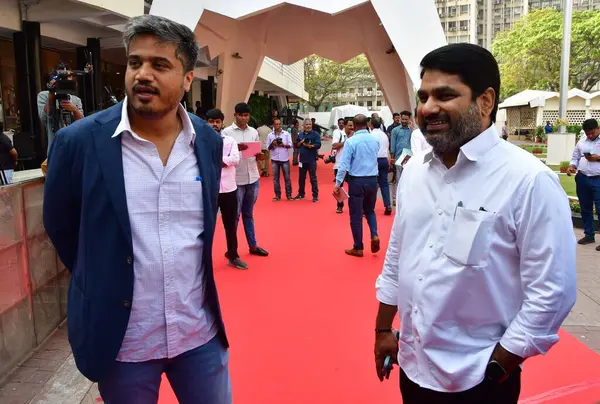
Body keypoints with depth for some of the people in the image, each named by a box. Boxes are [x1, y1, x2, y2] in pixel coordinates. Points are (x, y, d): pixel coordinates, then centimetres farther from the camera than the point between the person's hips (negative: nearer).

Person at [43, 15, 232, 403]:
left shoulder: (210, 142, -2)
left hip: (200, 332, 3)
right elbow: (60, 226, 2)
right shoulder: (79, 141, -12)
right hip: (121, 339, -2)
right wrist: (102, 284, 7)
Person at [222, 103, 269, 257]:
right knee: (234, 215, 3)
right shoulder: (227, 132, -5)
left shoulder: (254, 132, 9)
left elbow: (257, 154, 12)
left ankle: (253, 245, 24)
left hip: (253, 178, 5)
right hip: (236, 179, -4)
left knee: (248, 214, 16)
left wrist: (260, 156, -11)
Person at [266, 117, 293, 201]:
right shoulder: (270, 135, 3)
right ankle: (277, 195, 14)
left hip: (285, 159, -1)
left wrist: (284, 145, -18)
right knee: (276, 178, 6)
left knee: (287, 177, 3)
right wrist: (272, 144, -15)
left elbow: (291, 145, -1)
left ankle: (289, 194, 11)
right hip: (274, 159, 1)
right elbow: (267, 147, 4)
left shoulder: (286, 134, 1)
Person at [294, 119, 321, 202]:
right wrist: (300, 142, -6)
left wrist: (310, 146, -24)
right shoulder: (300, 135, 13)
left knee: (313, 178, -1)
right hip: (302, 159, 5)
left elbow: (318, 145, -12)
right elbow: (296, 146, 13)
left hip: (311, 160, -5)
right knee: (301, 178, 13)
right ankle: (301, 194, 26)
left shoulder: (315, 134, -3)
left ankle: (315, 195, 5)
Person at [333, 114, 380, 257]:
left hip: (357, 181, -4)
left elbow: (344, 164, -14)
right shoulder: (375, 140, 4)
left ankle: (358, 248, 13)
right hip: (372, 180, 4)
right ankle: (374, 235, 1)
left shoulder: (351, 141, -11)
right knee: (370, 210, 23)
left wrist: (337, 184, -10)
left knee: (356, 215, 5)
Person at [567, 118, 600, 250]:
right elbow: (575, 158, 14)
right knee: (585, 209, 13)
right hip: (582, 179, 5)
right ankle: (589, 235, 25)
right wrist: (572, 167, -4)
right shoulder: (581, 143, 13)